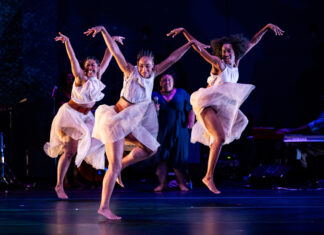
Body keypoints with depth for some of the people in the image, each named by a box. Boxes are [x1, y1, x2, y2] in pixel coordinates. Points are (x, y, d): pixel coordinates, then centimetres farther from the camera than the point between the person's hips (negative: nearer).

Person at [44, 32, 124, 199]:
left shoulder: (98, 77, 0)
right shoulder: (80, 78, -15)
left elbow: (107, 59, 8)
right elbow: (73, 60, -27)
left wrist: (112, 41, 12)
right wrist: (67, 42, -40)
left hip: (85, 117, 7)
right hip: (70, 114, -7)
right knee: (70, 151, -13)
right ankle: (59, 186, -10)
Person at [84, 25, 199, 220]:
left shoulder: (152, 74, 2)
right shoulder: (130, 71, -12)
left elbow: (172, 59, 5)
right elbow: (115, 50, -19)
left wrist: (190, 44, 7)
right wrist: (102, 30, -26)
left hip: (131, 123, 7)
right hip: (115, 119, -7)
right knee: (114, 166, -12)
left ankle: (120, 166, 19)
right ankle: (104, 207, -10)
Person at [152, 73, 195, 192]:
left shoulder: (181, 93, 10)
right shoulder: (155, 95, 11)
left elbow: (191, 108, 7)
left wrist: (191, 122, -7)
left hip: (179, 131, 0)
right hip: (162, 131, 1)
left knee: (179, 157, -2)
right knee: (161, 156, -6)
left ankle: (181, 183, 4)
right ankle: (162, 183, -3)